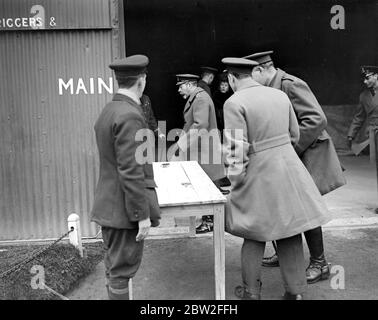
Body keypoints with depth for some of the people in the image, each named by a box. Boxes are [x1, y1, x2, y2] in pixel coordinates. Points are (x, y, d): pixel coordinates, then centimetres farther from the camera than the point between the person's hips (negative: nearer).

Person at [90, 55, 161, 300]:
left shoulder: (108, 111, 8)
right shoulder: (130, 116, -20)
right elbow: (131, 172, -23)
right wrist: (143, 215, -18)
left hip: (109, 206, 9)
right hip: (125, 210, -9)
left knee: (114, 266, 19)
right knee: (122, 270, 3)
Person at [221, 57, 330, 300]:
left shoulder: (234, 102, -12)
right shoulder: (280, 95, 6)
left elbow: (237, 148, -16)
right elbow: (294, 135, 12)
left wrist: (235, 180, -4)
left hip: (259, 173, -5)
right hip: (290, 170, 5)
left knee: (254, 236, 12)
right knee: (291, 233, 14)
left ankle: (251, 292, 26)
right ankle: (295, 291, 25)